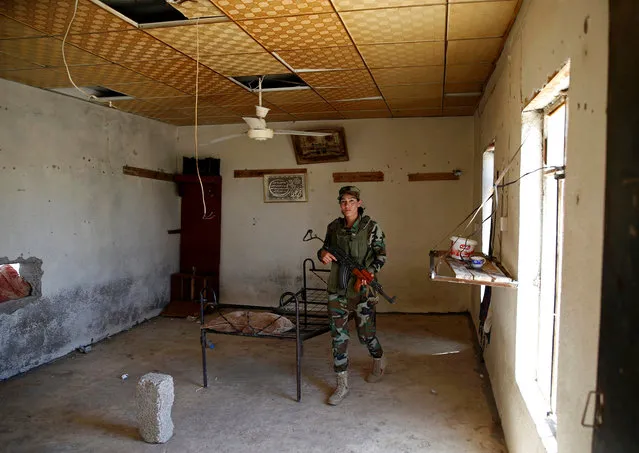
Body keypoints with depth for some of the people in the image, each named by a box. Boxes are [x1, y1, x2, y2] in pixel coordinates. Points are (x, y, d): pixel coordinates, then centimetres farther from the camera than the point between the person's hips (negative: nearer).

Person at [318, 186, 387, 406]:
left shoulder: (371, 227, -5)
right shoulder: (333, 227, 5)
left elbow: (381, 255, -4)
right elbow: (326, 247, 17)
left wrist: (369, 272, -20)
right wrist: (322, 254, -7)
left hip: (362, 289, -3)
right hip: (337, 289, 3)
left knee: (365, 333, 10)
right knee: (338, 335, 1)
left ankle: (379, 362, 43)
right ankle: (342, 385, 12)